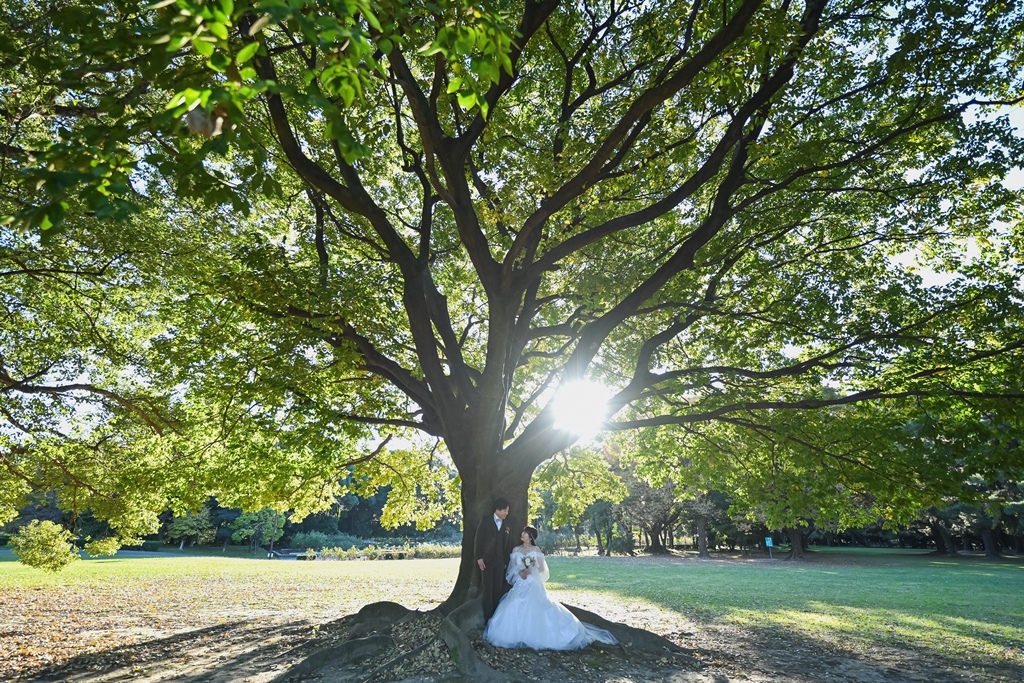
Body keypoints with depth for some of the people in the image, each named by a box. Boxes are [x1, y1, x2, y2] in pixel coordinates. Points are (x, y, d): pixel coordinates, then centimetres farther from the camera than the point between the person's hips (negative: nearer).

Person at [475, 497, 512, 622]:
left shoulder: (506, 526, 12)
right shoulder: (486, 521, 0)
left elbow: (508, 545, 12)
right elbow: (478, 539, -4)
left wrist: (505, 562, 6)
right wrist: (479, 557, -11)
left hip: (499, 562, 3)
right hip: (486, 560, -3)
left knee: (498, 590, 3)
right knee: (487, 590, -2)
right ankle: (488, 619, 4)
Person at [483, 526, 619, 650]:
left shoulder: (536, 550, 2)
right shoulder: (516, 550, 9)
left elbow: (542, 569, 1)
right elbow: (511, 568, 8)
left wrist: (531, 571, -17)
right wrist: (519, 572, -13)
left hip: (533, 585, -2)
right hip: (520, 586, 2)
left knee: (537, 610, -17)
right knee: (515, 610, -15)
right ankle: (518, 634, 0)